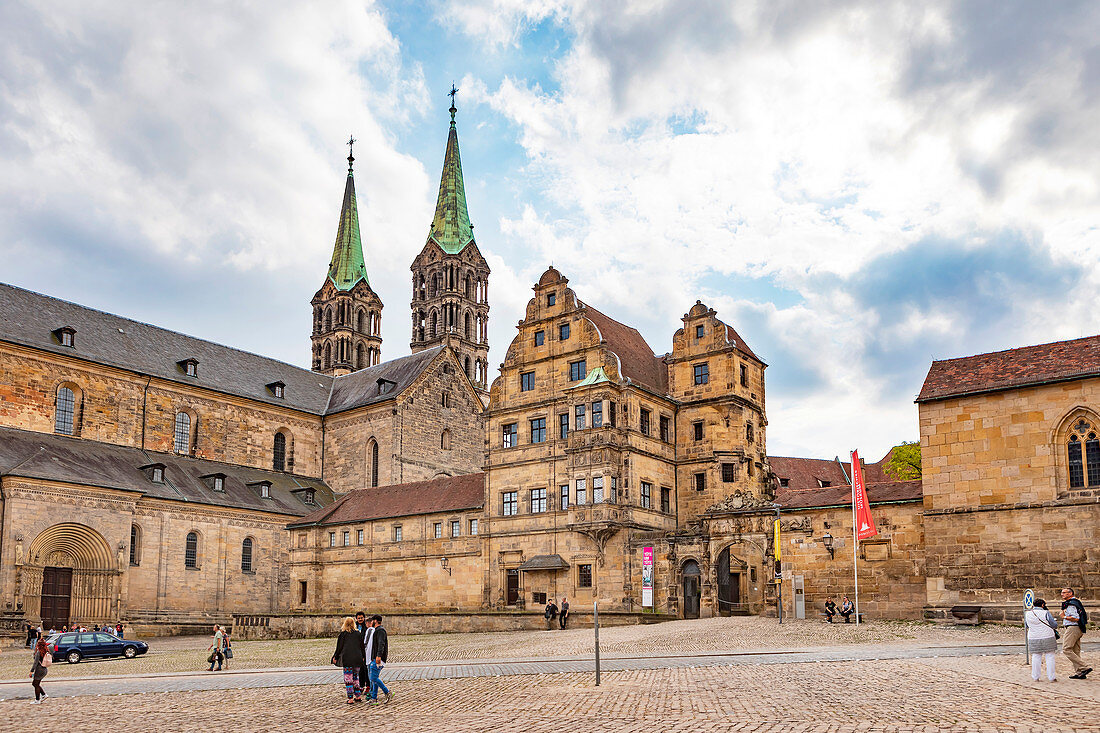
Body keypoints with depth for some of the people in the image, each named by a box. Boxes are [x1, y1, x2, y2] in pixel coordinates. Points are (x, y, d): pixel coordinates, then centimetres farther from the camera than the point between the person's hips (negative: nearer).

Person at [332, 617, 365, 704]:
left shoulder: (343, 634, -2)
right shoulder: (358, 634, 7)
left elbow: (339, 647, -1)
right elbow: (362, 647, 13)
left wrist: (335, 657, 11)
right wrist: (362, 657, 24)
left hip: (347, 659, -4)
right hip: (357, 659, 4)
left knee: (348, 678, 1)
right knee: (355, 677, 17)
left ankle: (350, 698, -2)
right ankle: (358, 696, 16)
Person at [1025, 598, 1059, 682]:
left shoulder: (1027, 614, 4)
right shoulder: (1045, 613, -10)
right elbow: (1054, 625, -5)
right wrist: (1055, 621, 16)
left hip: (1033, 638, 4)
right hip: (1047, 637, -3)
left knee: (1036, 657, 9)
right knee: (1050, 657, 5)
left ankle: (1035, 677, 11)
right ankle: (1051, 677, 7)